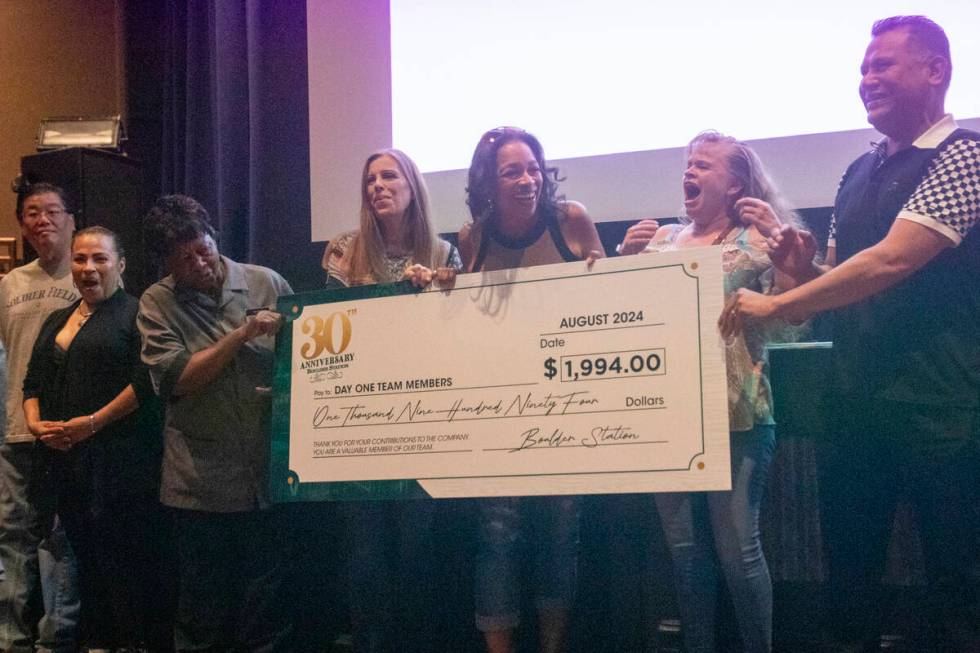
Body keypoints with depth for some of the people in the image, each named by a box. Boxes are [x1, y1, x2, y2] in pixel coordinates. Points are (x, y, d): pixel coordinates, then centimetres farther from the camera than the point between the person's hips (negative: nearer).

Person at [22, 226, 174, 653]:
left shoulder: (135, 313, -4)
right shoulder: (56, 321, 20)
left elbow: (147, 381, -15)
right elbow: (33, 382, 20)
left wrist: (93, 422, -16)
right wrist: (35, 423, 1)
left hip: (121, 456, -7)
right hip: (66, 457, 7)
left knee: (132, 550, -5)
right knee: (87, 552, 12)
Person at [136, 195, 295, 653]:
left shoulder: (267, 284, 3)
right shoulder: (157, 303, 0)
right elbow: (177, 379, -9)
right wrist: (243, 334, -17)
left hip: (269, 473, 1)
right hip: (202, 484, -1)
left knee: (269, 597, 8)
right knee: (205, 603, 10)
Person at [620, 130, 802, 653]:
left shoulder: (758, 239, -1)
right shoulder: (661, 238, 12)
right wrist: (624, 255, -1)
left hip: (735, 417, -5)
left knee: (737, 549, -1)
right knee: (684, 548, 12)